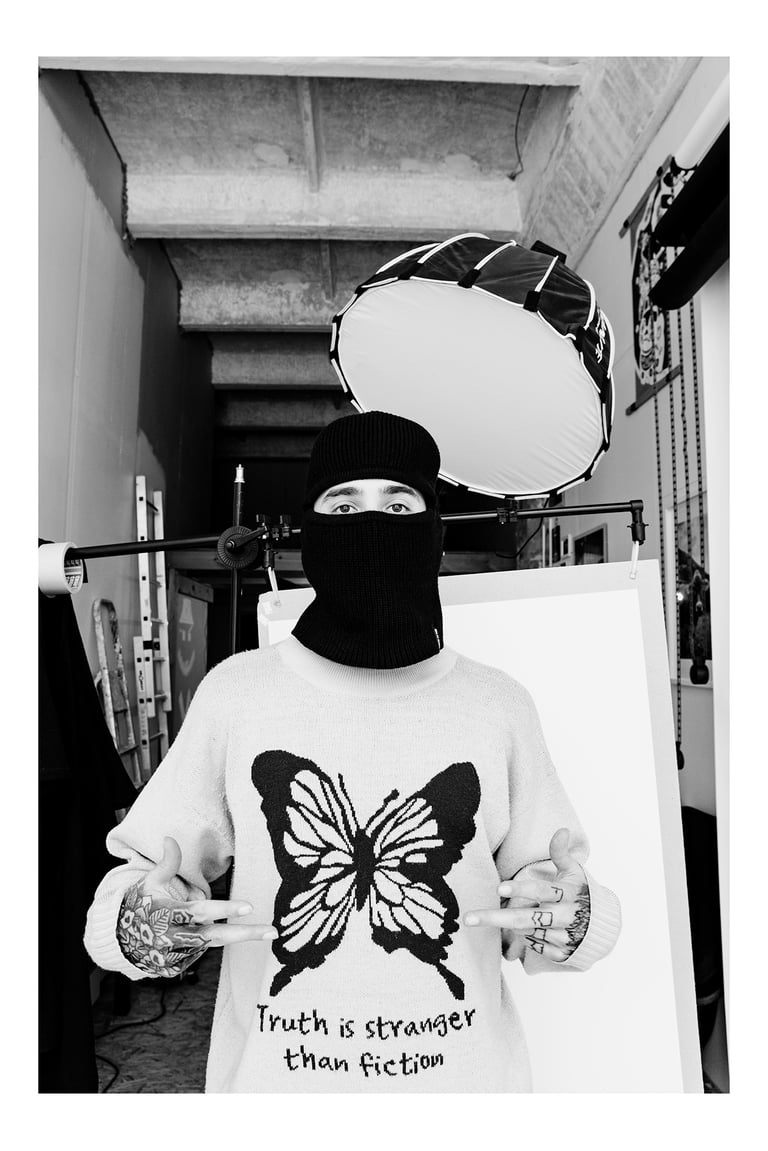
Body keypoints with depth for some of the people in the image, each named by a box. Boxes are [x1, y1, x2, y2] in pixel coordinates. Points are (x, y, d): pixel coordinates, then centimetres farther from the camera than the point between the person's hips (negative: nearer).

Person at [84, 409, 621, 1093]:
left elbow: (546, 910, -1)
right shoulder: (234, 692, -11)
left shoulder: (502, 705, -9)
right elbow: (142, 879, -3)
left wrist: (568, 919, -21)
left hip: (467, 1073, 1)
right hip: (268, 1071, 0)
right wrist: (137, 924, -23)